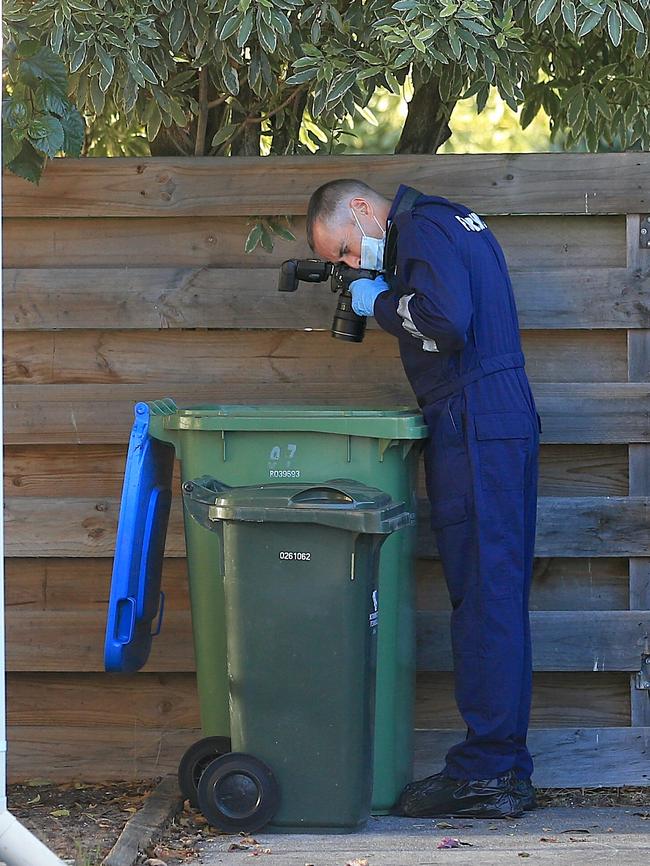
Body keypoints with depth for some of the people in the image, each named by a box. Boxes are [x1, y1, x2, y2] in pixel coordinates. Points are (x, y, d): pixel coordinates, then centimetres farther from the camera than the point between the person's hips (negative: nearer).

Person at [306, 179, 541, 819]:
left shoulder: (422, 228, -9)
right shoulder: (454, 221, 22)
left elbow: (447, 321, -23)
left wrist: (382, 302, -8)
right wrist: (386, 297, 12)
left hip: (474, 427, -10)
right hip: (505, 418, 10)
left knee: (484, 600, -9)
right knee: (496, 598, 10)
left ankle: (486, 772, -7)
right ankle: (505, 772, 13)